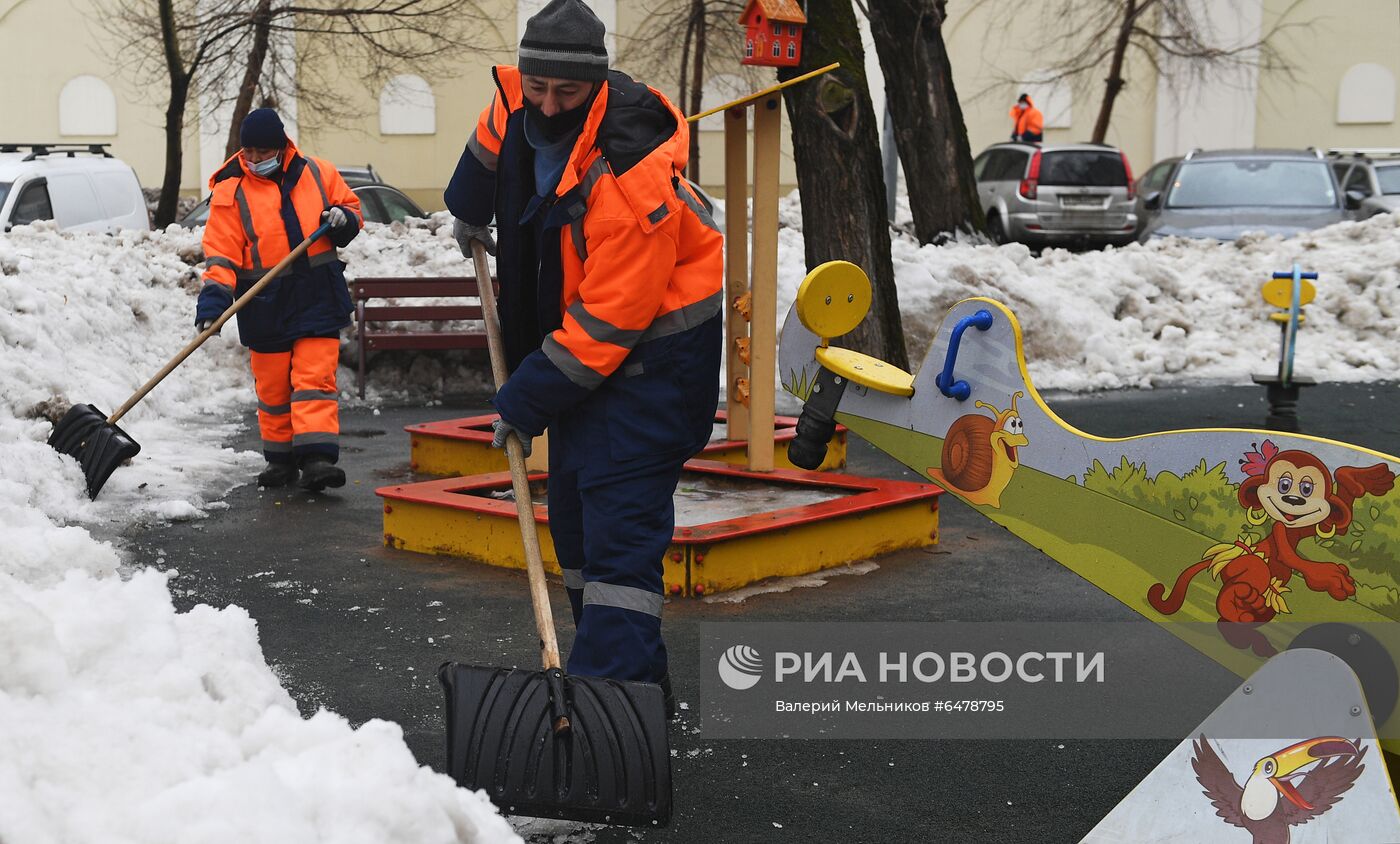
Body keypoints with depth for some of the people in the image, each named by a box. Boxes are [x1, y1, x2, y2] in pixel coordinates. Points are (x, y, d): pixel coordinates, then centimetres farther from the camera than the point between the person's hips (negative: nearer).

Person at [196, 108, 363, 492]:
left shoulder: (318, 173, 3)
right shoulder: (230, 191, -2)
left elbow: (351, 208, 17)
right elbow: (221, 251, -6)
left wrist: (343, 219, -7)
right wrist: (214, 296, -19)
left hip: (317, 296, 0)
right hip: (264, 304, 0)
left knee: (315, 378, -8)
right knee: (272, 386, 9)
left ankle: (316, 458, -14)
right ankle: (281, 458, 22)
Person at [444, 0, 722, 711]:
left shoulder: (635, 180, -31)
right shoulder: (520, 102, -7)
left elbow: (608, 320, -27)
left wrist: (527, 402, -20)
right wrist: (469, 209, 35)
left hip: (653, 351, -9)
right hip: (579, 336, 9)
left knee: (619, 518, -17)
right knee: (573, 510, 13)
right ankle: (637, 677, 23)